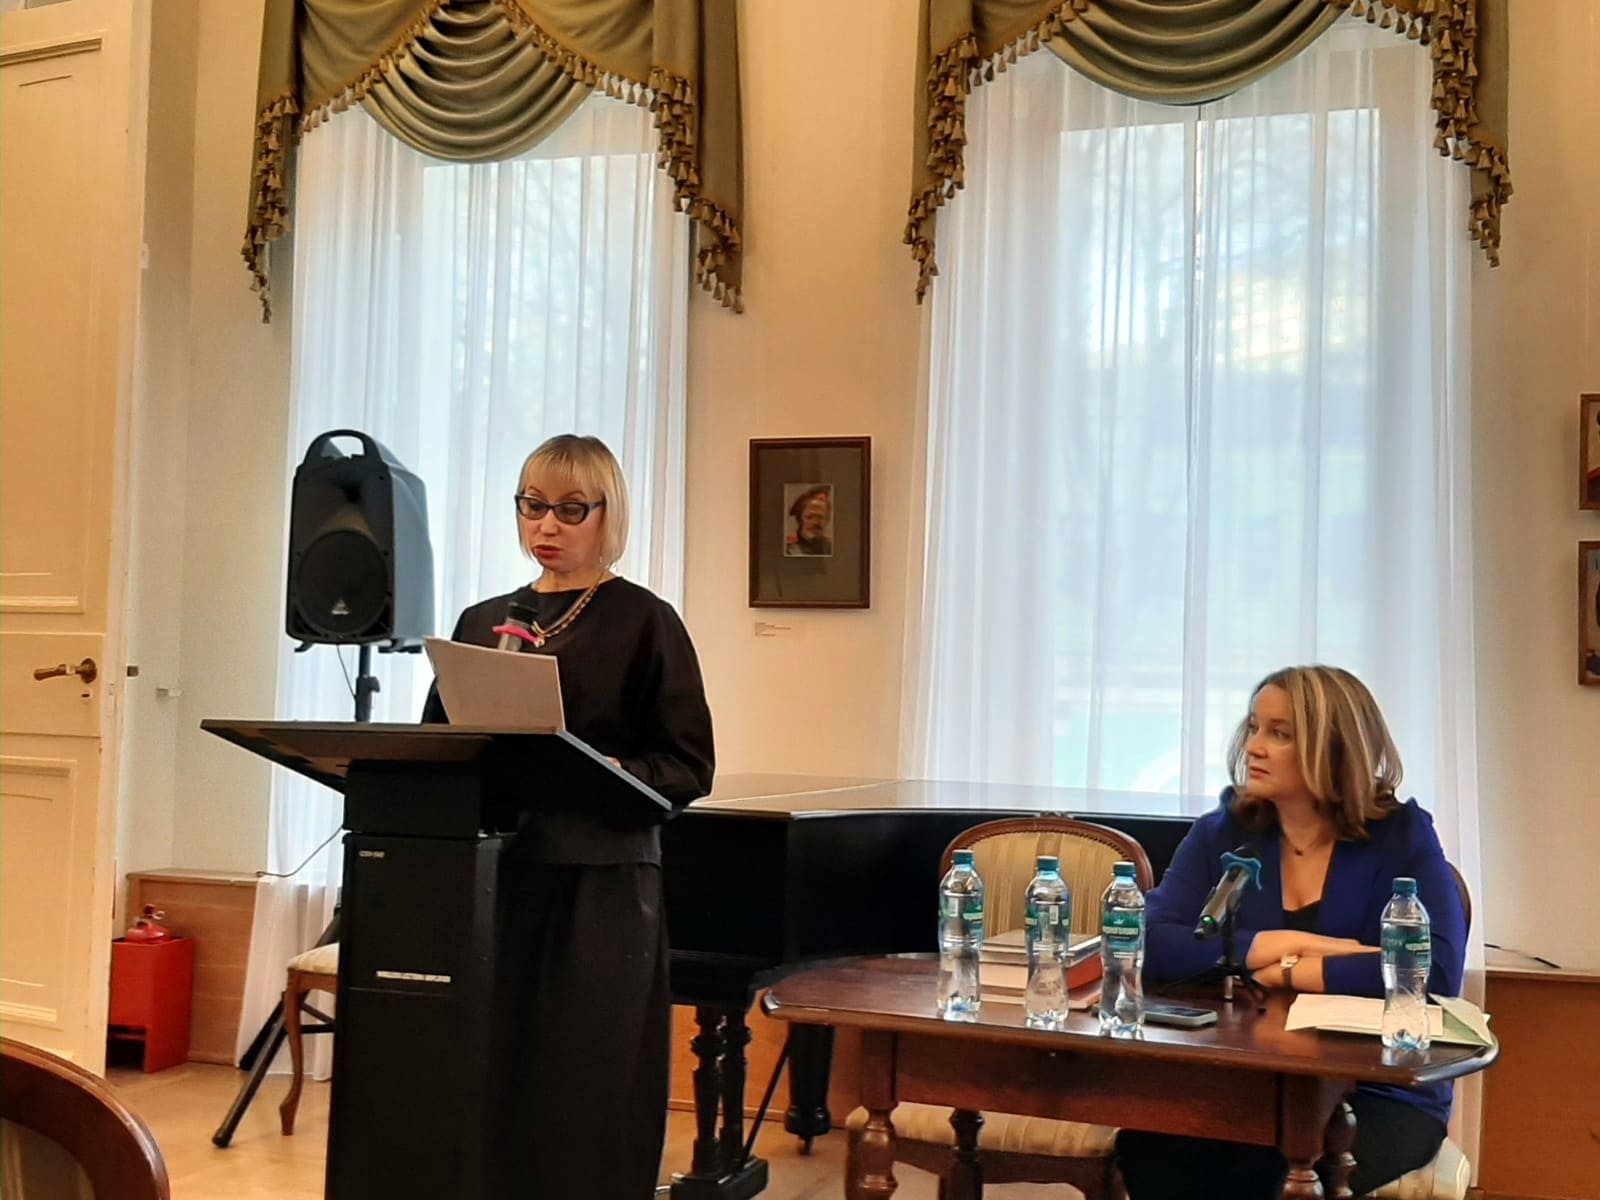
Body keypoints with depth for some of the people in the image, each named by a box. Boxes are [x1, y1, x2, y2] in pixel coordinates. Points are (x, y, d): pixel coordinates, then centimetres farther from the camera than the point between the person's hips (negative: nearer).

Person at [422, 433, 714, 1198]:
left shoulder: (644, 622, -1)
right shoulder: (482, 621, 13)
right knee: (488, 1081, 6)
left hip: (598, 883, -4)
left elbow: (688, 765, -5)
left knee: (585, 1088, -1)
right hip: (491, 874, 4)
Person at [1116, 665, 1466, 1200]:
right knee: (1147, 1147, -27)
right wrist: (1295, 944, -17)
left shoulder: (1402, 836, -2)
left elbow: (1437, 973, -18)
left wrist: (1282, 972, -14)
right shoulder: (1221, 834, 4)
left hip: (1380, 1092, -3)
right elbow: (1149, 945, -11)